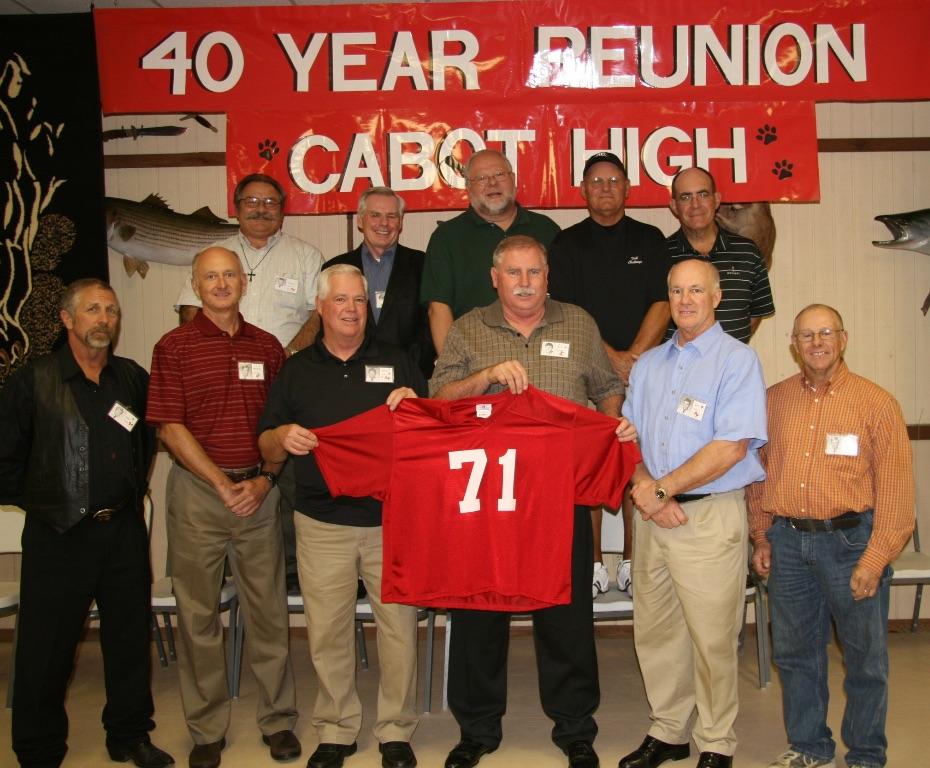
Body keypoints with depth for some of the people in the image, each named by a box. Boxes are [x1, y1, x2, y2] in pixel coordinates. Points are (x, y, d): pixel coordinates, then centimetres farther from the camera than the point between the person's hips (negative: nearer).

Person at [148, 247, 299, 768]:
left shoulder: (267, 346, 9)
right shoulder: (175, 347, 0)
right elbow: (170, 428, -6)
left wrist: (264, 479, -4)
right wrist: (223, 485, -12)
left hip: (258, 489, 2)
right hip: (197, 490, -2)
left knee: (269, 607, 6)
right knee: (199, 612, 5)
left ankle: (279, 719, 19)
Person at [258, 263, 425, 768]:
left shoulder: (396, 362, 11)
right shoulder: (296, 371, 12)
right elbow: (267, 449, 10)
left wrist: (416, 406, -8)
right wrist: (283, 436, -13)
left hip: (391, 518, 0)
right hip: (322, 524, 1)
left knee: (399, 626, 1)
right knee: (327, 631, 4)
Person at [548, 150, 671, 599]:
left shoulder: (649, 240, 11)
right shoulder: (567, 244, 9)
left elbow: (661, 304, 2)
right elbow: (566, 310, -1)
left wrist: (633, 357, -10)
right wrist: (610, 356, -10)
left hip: (641, 370, 1)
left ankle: (632, 563, 10)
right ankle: (593, 563, 8)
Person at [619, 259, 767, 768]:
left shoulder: (737, 360, -5)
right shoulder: (648, 365, 14)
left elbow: (732, 446, -15)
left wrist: (660, 489, -13)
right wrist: (645, 489, -7)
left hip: (711, 516, -6)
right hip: (652, 515, 6)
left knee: (712, 638, 1)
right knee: (655, 631, 12)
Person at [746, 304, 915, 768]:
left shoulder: (876, 403, -5)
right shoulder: (773, 400, 7)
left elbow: (896, 490, -8)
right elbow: (759, 471, 14)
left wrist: (874, 560, -12)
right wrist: (761, 536, 10)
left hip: (850, 539, -4)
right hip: (787, 542, 4)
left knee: (864, 657, 7)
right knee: (794, 651, 14)